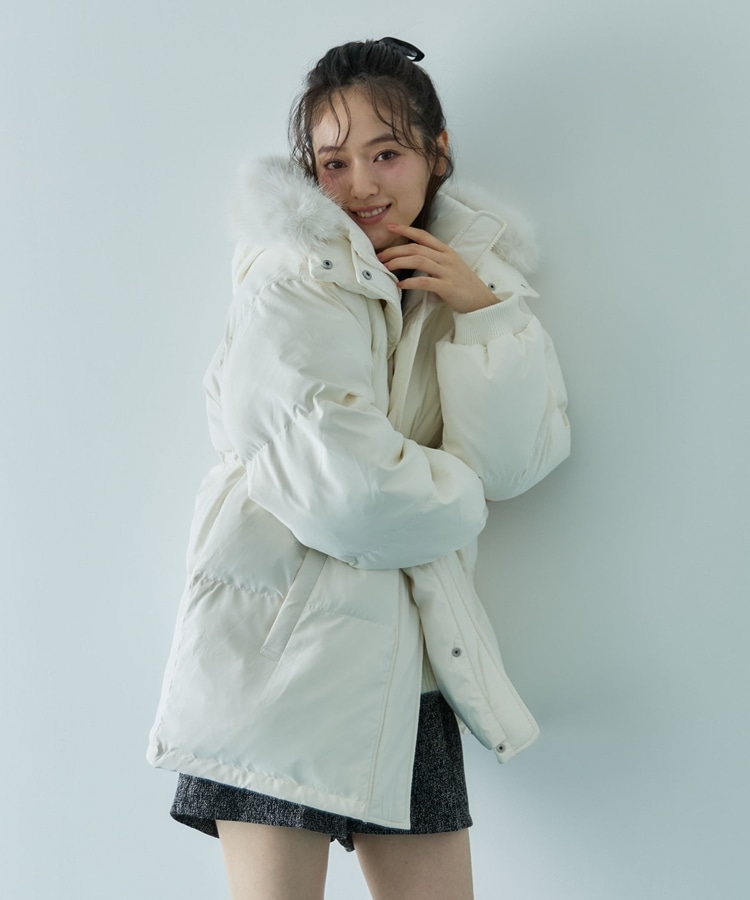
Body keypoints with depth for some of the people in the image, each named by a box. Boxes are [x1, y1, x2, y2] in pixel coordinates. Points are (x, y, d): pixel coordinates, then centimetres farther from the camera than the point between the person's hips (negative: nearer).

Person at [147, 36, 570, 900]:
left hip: (404, 652, 6)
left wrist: (482, 309, -8)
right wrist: (456, 497, -1)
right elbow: (348, 486, -18)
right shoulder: (293, 283, -7)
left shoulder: (472, 271, 12)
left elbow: (513, 462, 0)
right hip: (282, 637, -5)